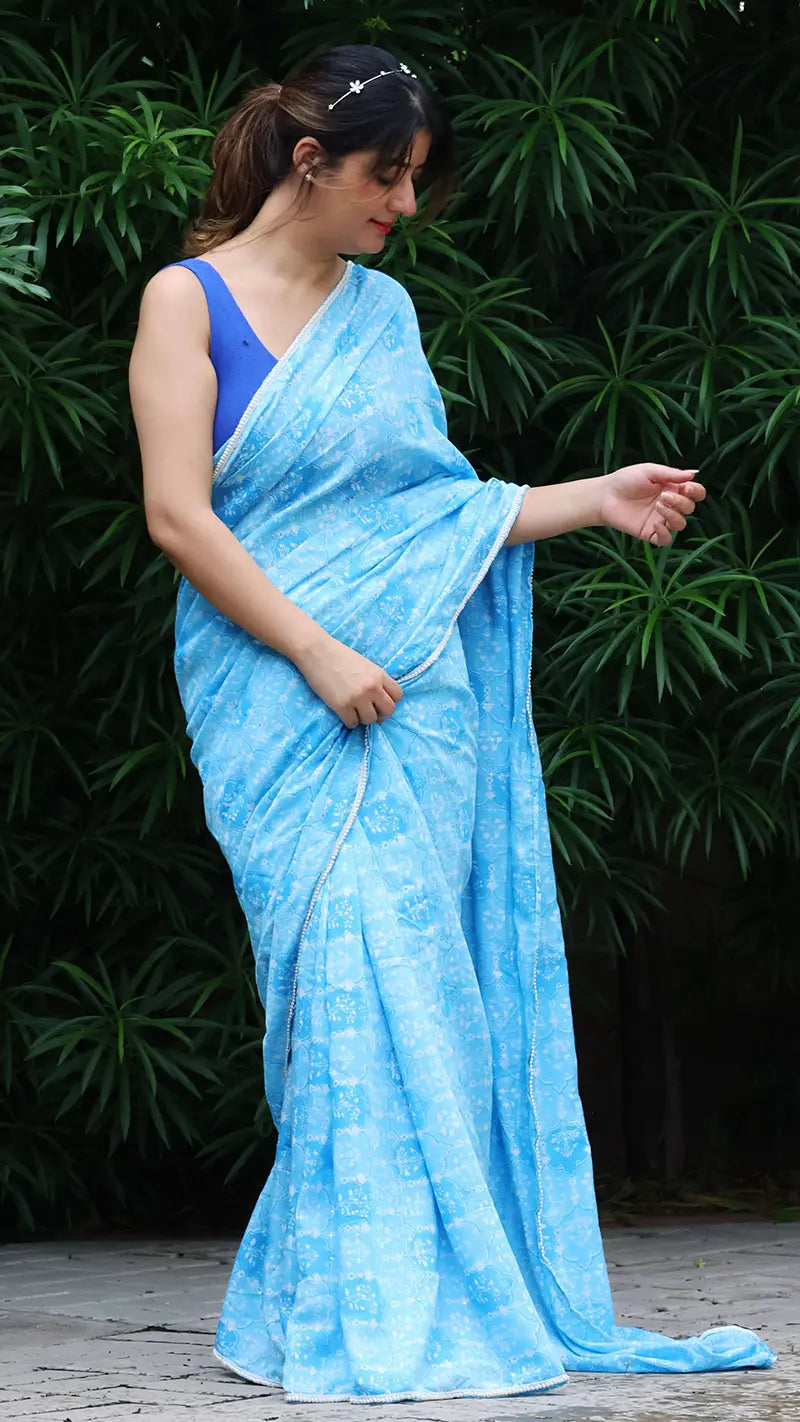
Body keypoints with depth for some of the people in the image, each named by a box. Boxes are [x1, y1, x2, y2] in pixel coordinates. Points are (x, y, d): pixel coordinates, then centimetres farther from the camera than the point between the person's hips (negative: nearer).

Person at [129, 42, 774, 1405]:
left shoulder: (384, 311, 16)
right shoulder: (190, 298, 1)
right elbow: (178, 516, -7)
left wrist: (597, 499, 14)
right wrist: (320, 654, -13)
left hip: (416, 688, 5)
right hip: (279, 698, -5)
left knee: (426, 982, -1)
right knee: (347, 972, -12)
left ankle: (452, 1291, 3)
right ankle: (359, 1317, -9)